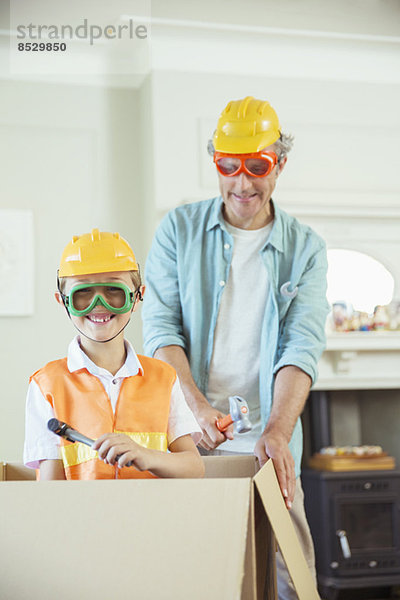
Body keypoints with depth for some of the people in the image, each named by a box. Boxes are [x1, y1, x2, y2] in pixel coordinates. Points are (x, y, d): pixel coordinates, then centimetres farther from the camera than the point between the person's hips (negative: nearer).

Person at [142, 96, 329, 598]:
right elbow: (160, 326, -1)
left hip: (267, 443, 0)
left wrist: (277, 431, -22)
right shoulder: (179, 229, 6)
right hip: (186, 435, 0)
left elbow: (302, 346, -6)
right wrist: (196, 405, -17)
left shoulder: (304, 248, 5)